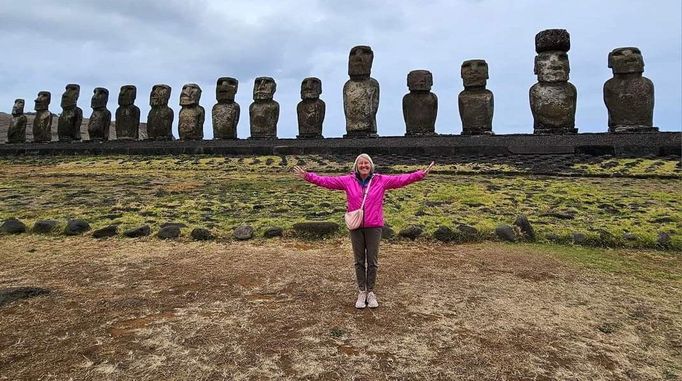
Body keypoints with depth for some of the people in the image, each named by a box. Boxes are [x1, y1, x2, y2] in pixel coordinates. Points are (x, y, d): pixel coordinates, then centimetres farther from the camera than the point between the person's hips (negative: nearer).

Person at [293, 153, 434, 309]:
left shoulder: (381, 180, 0)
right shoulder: (348, 181, 1)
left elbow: (402, 179, -4)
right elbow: (326, 181, -2)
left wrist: (420, 174, -13)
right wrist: (307, 176, -9)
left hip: (374, 227, 0)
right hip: (356, 227, 1)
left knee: (372, 261, 7)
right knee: (359, 261, 10)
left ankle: (371, 292, 22)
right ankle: (361, 292, 22)